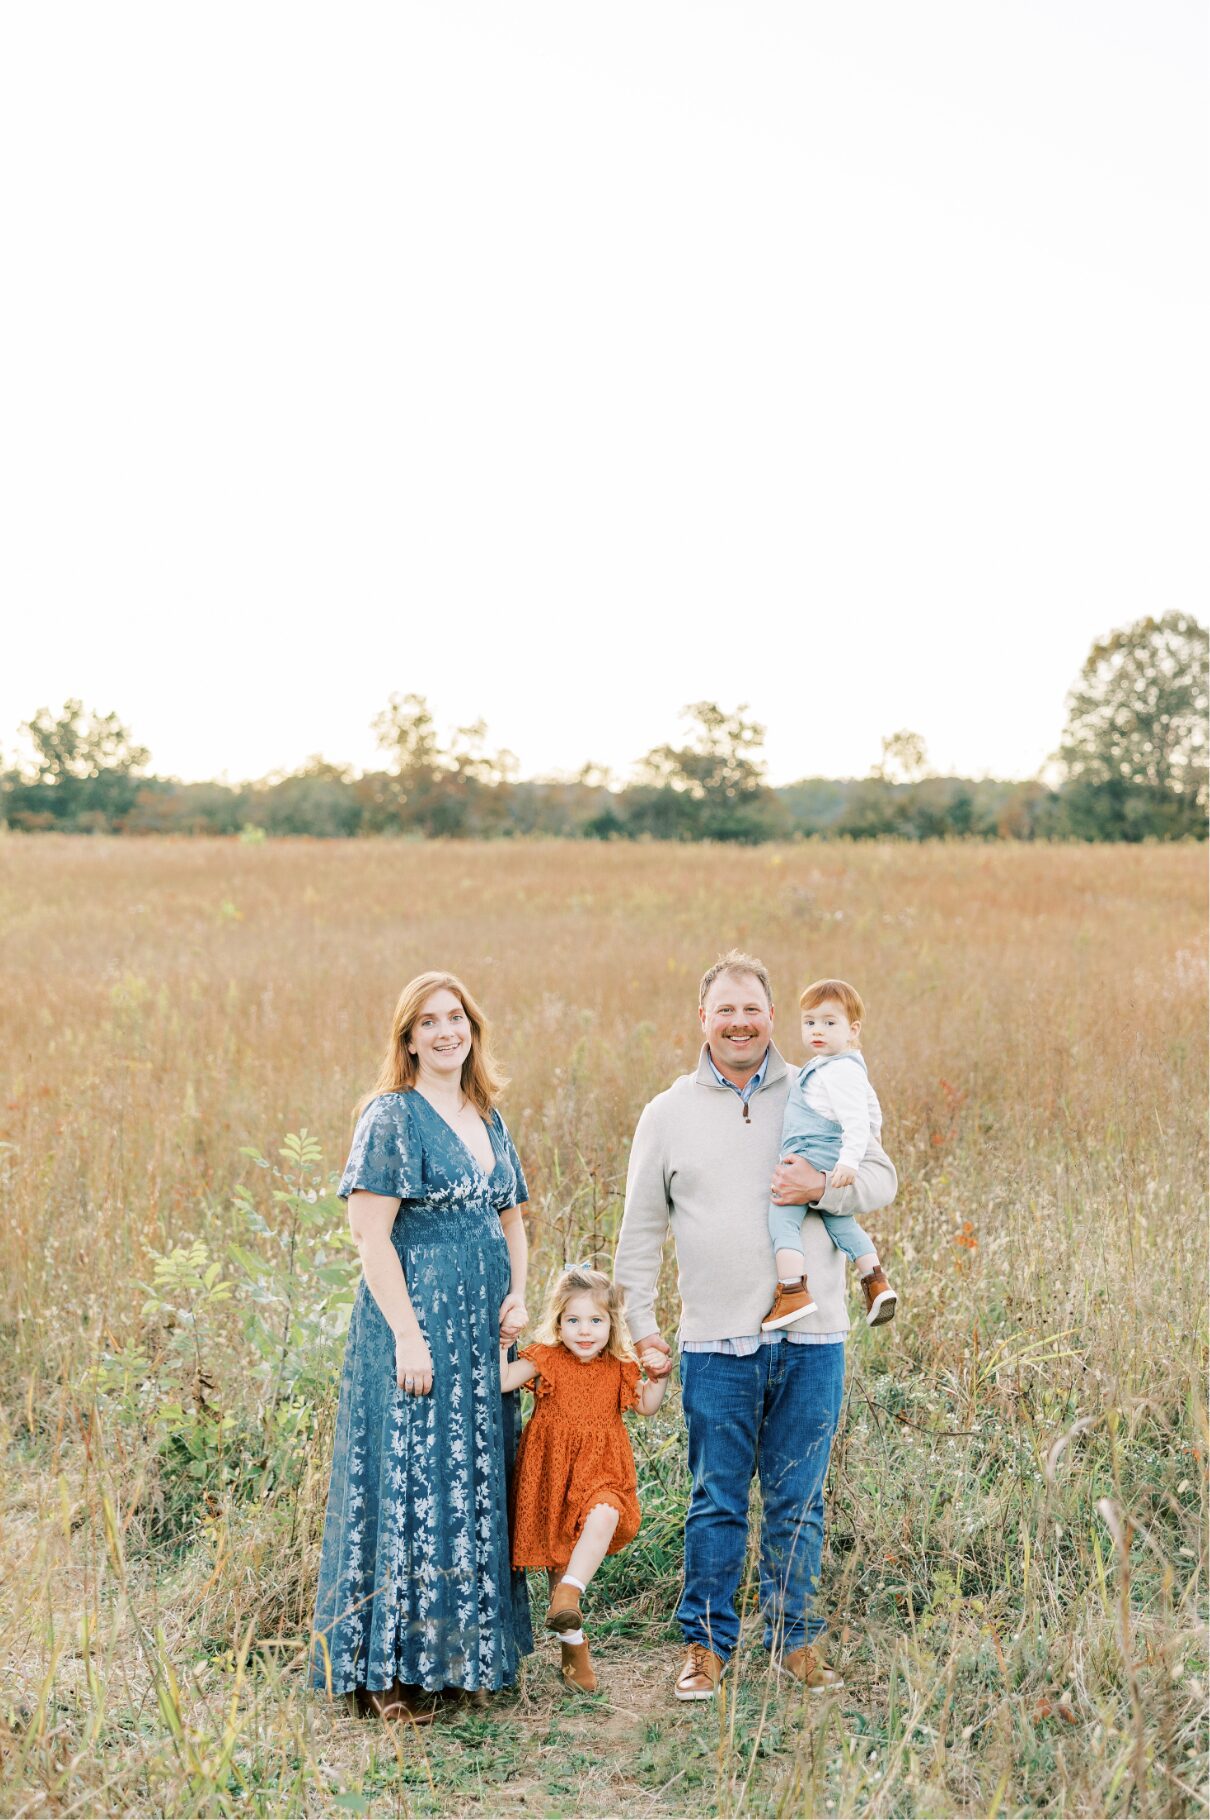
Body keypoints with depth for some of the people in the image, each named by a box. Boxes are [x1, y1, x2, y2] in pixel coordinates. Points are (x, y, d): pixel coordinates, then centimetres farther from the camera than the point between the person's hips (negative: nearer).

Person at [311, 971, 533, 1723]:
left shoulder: (489, 1118, 13)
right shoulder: (392, 1116, -9)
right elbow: (372, 1235, -15)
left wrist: (519, 1295, 3)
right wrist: (407, 1335, -19)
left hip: (482, 1332, 8)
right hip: (416, 1319, -7)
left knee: (480, 1483, 12)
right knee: (411, 1483, -3)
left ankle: (470, 1650, 24)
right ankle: (390, 1668, 6)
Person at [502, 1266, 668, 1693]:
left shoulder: (618, 1366, 3)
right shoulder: (546, 1359, -5)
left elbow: (646, 1406, 14)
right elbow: (501, 1381, -16)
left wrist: (659, 1377, -1)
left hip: (601, 1469, 1)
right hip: (553, 1470, -1)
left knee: (604, 1515, -33)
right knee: (559, 1553, 5)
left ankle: (566, 1598, -36)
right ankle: (573, 1644, 20)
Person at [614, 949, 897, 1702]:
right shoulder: (668, 1114, 7)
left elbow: (882, 1178, 9)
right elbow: (642, 1229, 11)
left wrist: (824, 1186, -11)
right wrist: (642, 1324, 7)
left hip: (811, 1337, 1)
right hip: (716, 1343, 0)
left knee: (799, 1501, 8)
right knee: (717, 1502, 5)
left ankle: (795, 1636, 22)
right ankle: (707, 1642, 18)